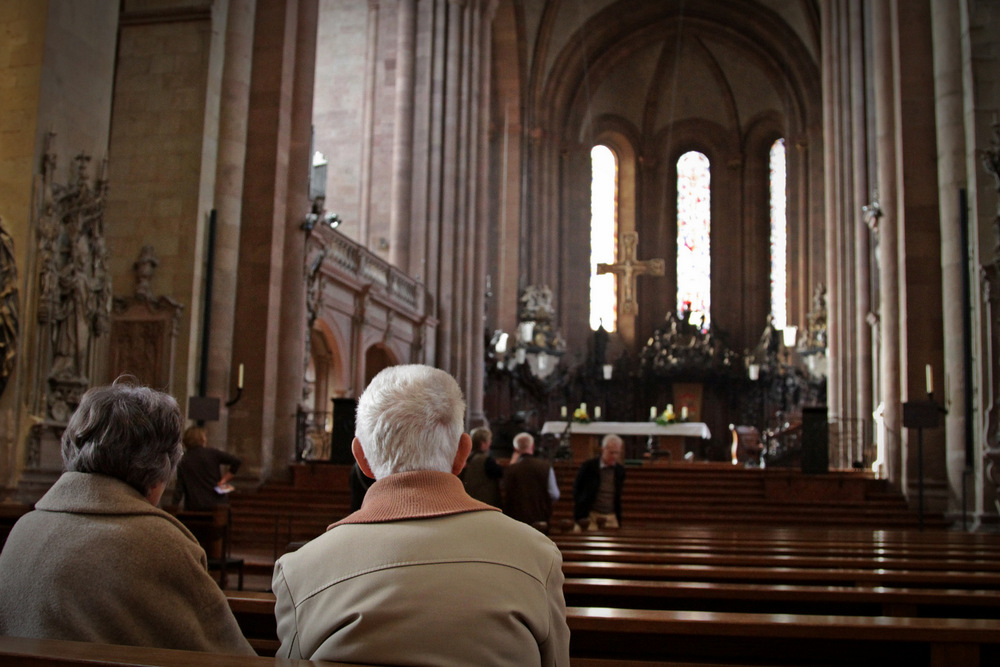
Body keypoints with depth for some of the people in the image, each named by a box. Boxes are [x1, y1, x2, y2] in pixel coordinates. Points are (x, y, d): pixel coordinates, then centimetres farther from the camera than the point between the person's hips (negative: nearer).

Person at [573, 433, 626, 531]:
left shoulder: (620, 470, 5)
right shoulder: (588, 466, -6)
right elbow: (577, 489, 2)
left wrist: (618, 518, 10)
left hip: (611, 516, 3)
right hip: (590, 514, -3)